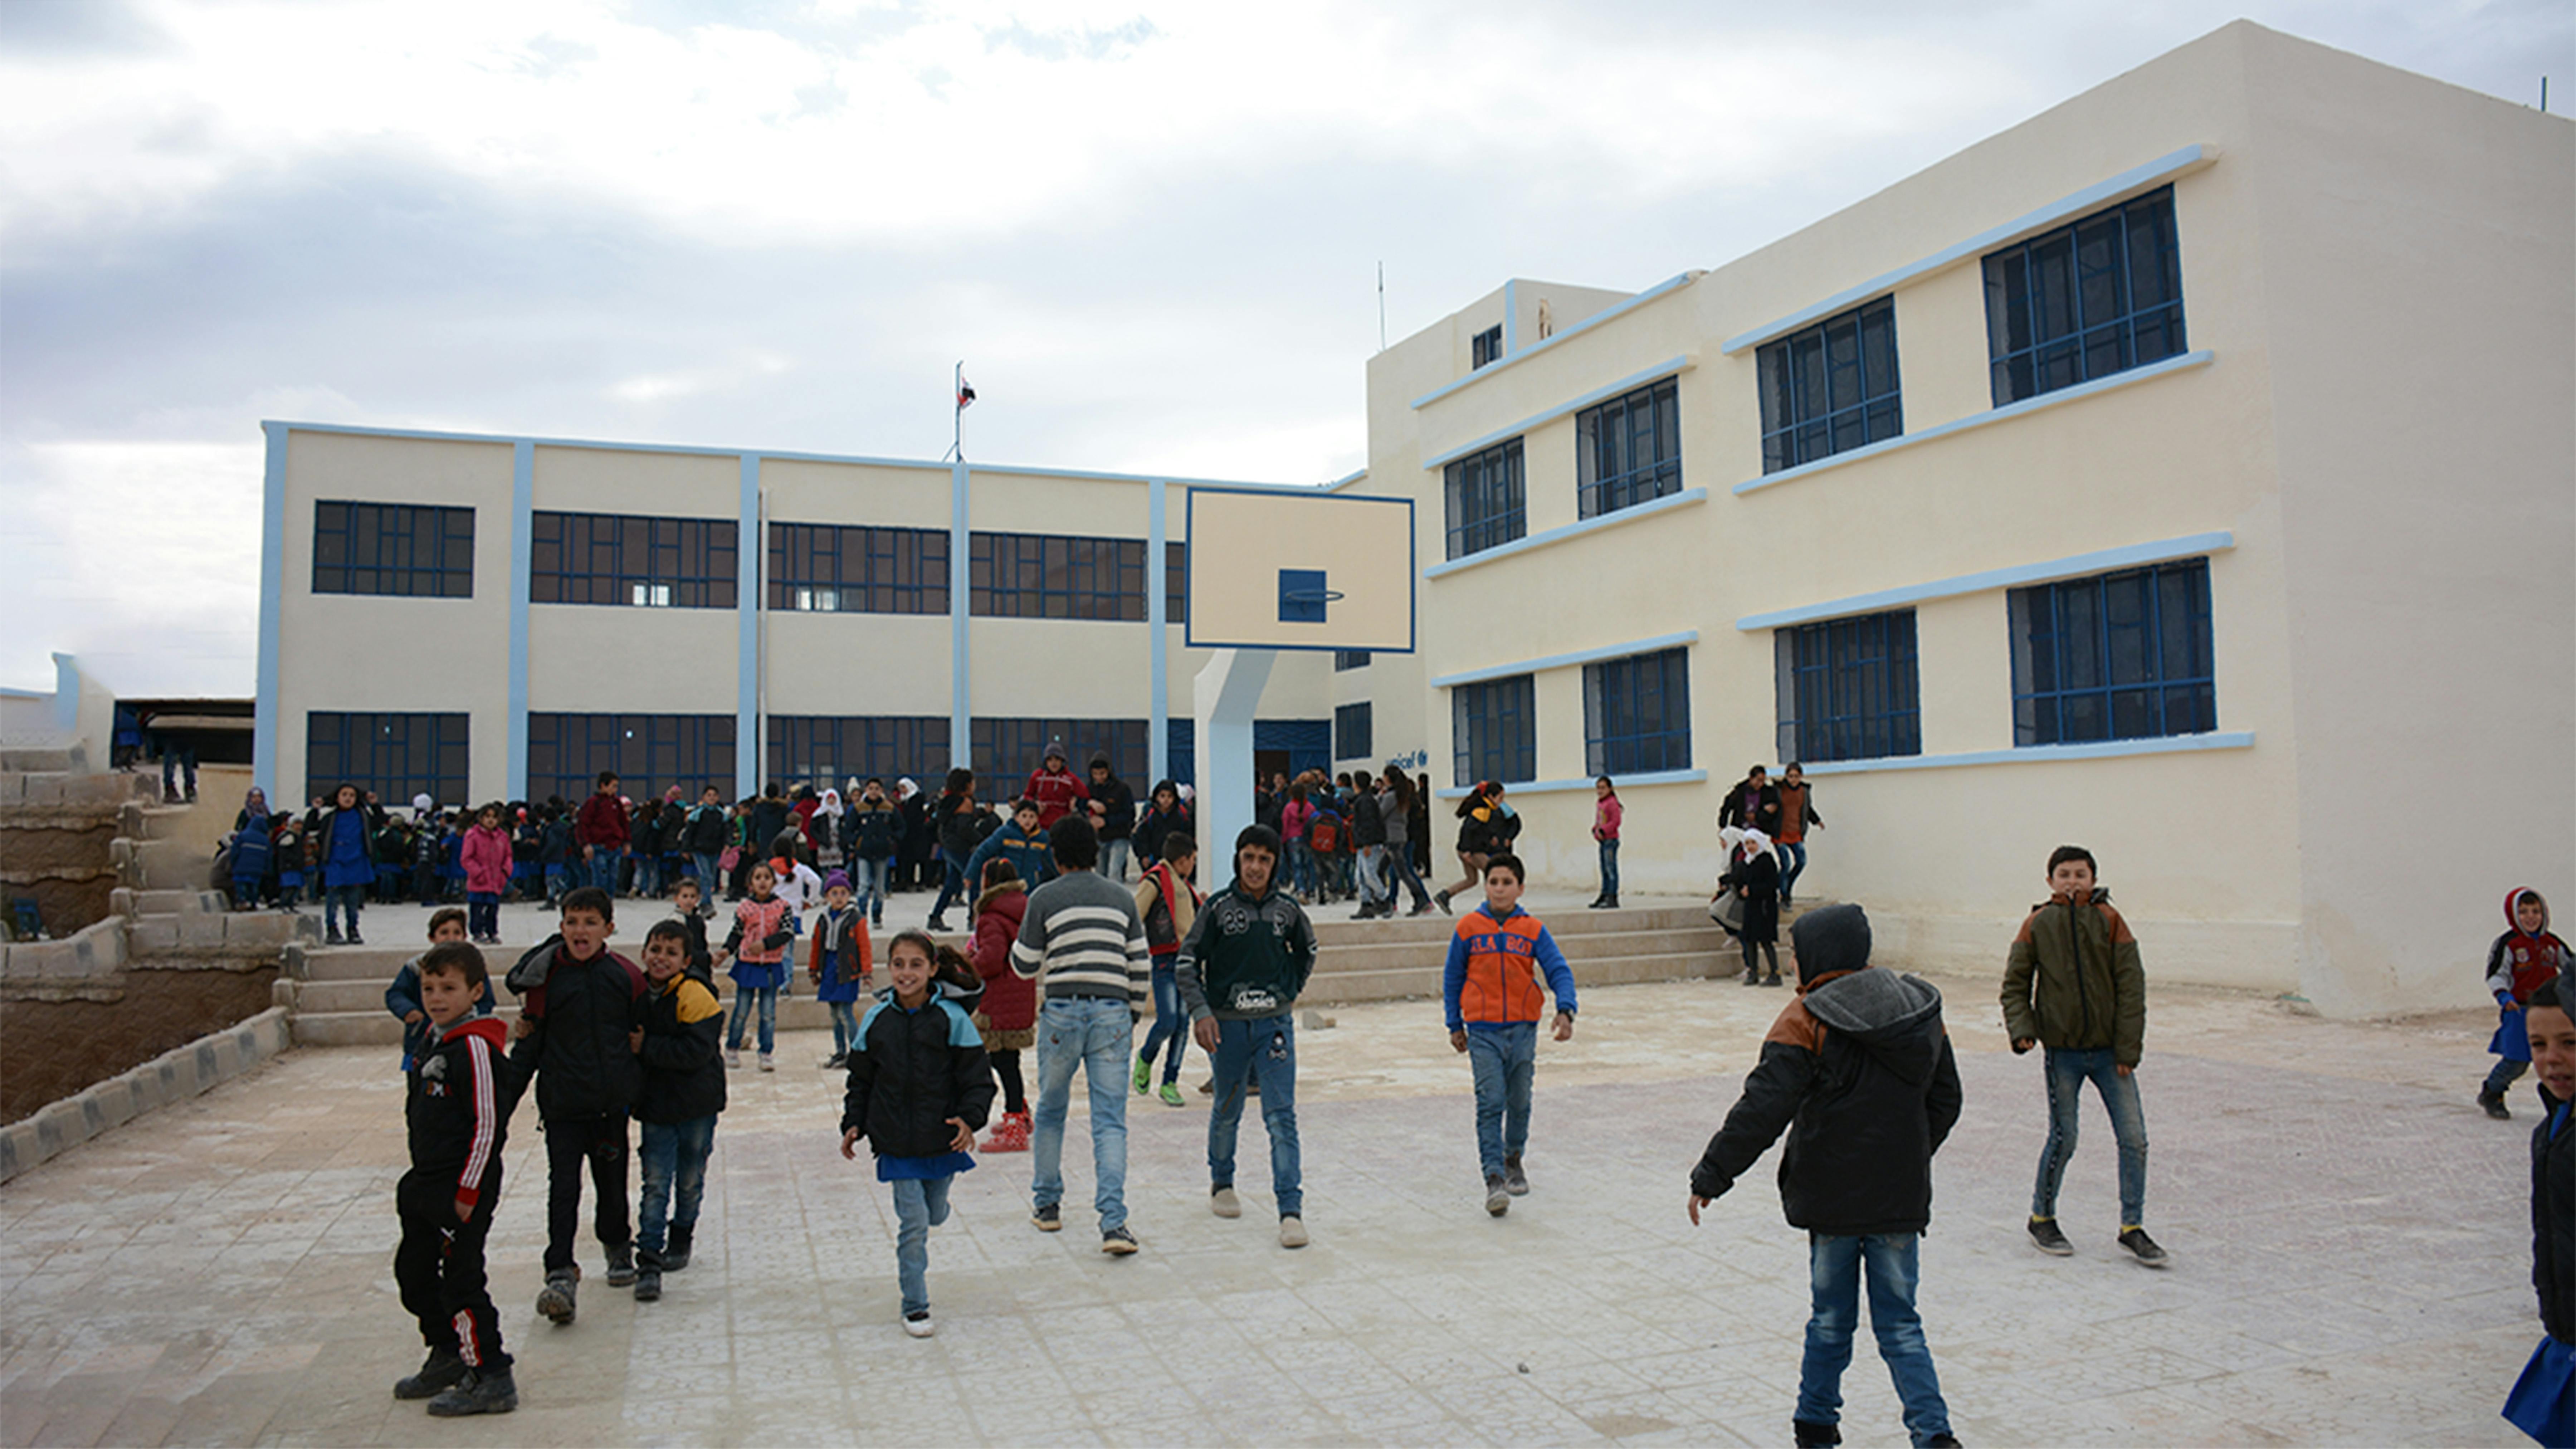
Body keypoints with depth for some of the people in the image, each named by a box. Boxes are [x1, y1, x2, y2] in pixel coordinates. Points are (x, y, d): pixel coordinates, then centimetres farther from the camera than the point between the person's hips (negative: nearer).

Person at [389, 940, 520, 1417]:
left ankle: (492, 1379, 6)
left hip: (464, 1185, -10)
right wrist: (422, 1180, 20)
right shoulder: (434, 1041, 10)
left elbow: (487, 1125, -21)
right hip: (427, 1182, 10)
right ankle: (449, 1356, 37)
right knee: (413, 1271, 20)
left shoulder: (475, 1047, -20)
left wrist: (468, 1191, -20)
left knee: (461, 1280, -5)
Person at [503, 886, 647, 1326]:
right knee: (563, 1186, -8)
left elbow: (642, 1034, 7)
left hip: (612, 1099, 2)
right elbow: (531, 1040, 2)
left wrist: (640, 1090, 7)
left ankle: (618, 1249, 36)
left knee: (612, 1180, 15)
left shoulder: (626, 976, -1)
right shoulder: (545, 976, -4)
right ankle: (561, 1274, -9)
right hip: (562, 1102, -2)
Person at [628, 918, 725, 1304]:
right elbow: (627, 1039, 13)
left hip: (696, 1106, -3)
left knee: (690, 1181, 13)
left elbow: (696, 1051, -23)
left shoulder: (695, 997, -15)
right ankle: (648, 1262, -2)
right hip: (655, 1104, 3)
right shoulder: (638, 993, 3)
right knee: (655, 1184, -3)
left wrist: (647, 1048, -20)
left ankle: (680, 1240, 33)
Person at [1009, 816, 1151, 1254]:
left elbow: (1024, 966, 5)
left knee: (1050, 1111, 18)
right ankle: (1114, 1222, -11)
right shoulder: (1122, 897, 10)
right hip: (1112, 1012, 1)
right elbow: (1139, 966, 10)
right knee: (1110, 1121, -1)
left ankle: (1046, 1205, 29)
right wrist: (1132, 1018, 21)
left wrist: (1021, 940, 25)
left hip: (1061, 1010, -1)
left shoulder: (1044, 897, 2)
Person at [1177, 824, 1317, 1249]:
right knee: (1227, 1112, 15)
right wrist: (1200, 1012, -11)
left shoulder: (1287, 908, 0)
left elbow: (1307, 951, 20)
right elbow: (1187, 961, -2)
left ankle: (1291, 1211, -6)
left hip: (1276, 1023, 1)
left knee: (1281, 1116, -7)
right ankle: (1221, 1184, 40)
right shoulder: (1219, 907, -6)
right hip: (1228, 1024, -1)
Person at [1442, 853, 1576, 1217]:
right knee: (1490, 1103, -10)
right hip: (1483, 1031, -2)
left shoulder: (1534, 930, 1)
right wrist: (1455, 1026, 9)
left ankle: (1514, 1160, 37)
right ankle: (1494, 1179, -11)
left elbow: (1559, 971, -3)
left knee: (1519, 1102, 13)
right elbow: (1453, 978, 9)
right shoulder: (1468, 927, 0)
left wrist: (1565, 1010, -20)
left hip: (1523, 1028, 2)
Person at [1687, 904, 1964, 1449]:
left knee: (1832, 1318, 11)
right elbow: (1946, 1100, 15)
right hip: (1902, 1198, 4)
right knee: (1899, 1324, 11)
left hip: (1833, 1196, -4)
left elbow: (1762, 1110, -18)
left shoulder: (1807, 1020, -13)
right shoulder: (1920, 1010, 6)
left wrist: (1710, 1177, -13)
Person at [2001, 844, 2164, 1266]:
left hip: (2110, 1050, 2)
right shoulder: (2037, 926, -1)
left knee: (2133, 1137, 0)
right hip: (2062, 1050, -1)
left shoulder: (2109, 921, 0)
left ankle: (2132, 1227, 16)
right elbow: (2015, 986, 4)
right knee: (2064, 1138, 2)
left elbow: (2131, 986, 0)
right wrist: (2022, 1028, -12)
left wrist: (2127, 1049, -4)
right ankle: (2042, 1218, 22)